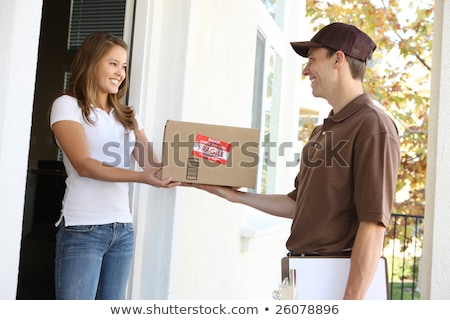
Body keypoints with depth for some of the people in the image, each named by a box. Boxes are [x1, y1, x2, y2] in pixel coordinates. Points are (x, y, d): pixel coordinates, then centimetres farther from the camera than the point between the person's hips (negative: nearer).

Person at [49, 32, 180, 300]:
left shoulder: (128, 116, 16)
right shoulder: (68, 105, -1)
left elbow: (154, 164, 4)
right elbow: (84, 165, -14)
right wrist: (140, 177, -27)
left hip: (123, 229, 6)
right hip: (83, 228, -5)